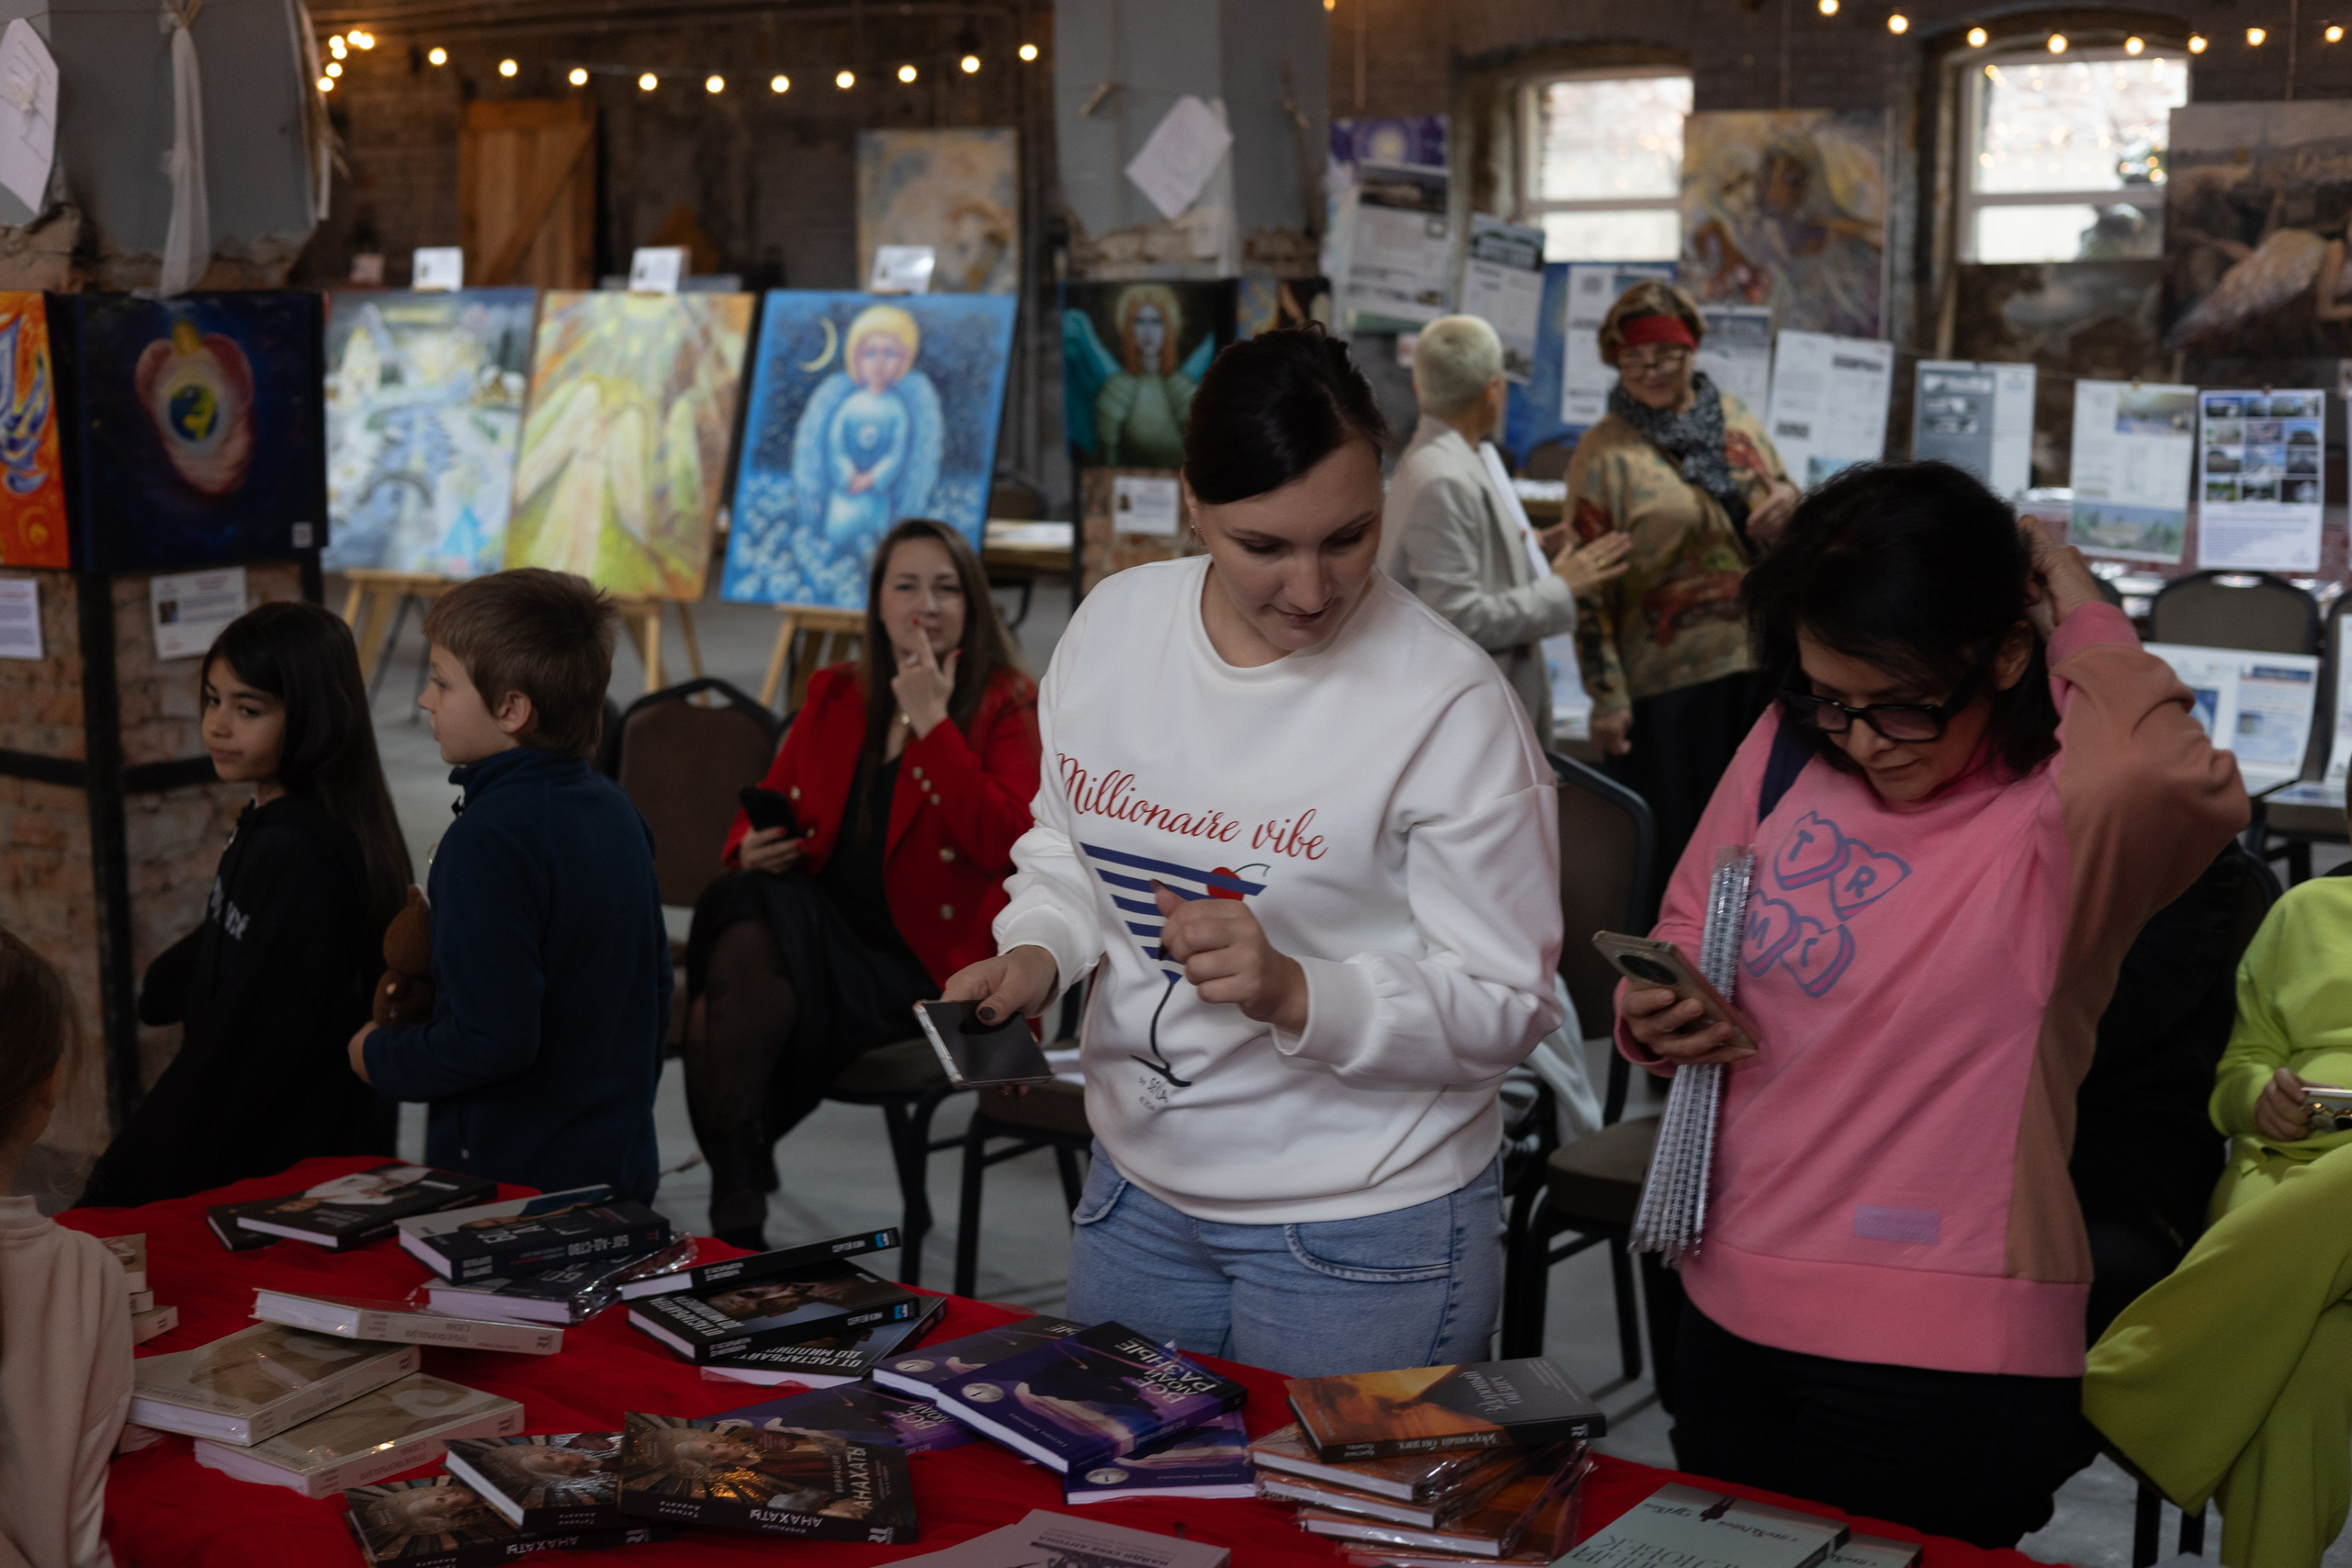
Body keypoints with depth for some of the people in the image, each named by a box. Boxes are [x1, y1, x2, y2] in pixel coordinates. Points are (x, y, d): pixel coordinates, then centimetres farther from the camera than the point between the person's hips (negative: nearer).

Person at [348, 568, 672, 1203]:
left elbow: (491, 1040, -25)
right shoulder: (614, 809, 6)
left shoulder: (487, 840, -21)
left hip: (513, 1180, -8)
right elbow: (654, 989, 15)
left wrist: (378, 1056, -8)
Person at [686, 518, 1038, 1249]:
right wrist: (751, 847, -2)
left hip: (922, 965, -4)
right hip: (817, 927, 5)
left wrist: (932, 721, -13)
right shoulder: (833, 695, 17)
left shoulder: (1007, 707, 2)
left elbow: (1003, 843, -15)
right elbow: (770, 805, 23)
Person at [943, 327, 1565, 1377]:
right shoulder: (1113, 624, -3)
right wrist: (1034, 954, -7)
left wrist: (1294, 993, -29)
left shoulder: (1449, 703, -19)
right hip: (1137, 1188, 5)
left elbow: (1504, 1005, -16)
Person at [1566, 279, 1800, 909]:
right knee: (1674, 849, 1)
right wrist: (1607, 697, -11)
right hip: (1666, 684, -5)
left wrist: (1789, 502, -5)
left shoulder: (1735, 419, 9)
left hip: (1757, 666, 5)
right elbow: (1591, 585, -7)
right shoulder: (1604, 453, -5)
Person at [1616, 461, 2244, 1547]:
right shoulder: (1789, 751, 0)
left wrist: (2085, 622, -21)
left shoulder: (2064, 803, -16)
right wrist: (1655, 1012, -7)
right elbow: (1691, 922, 16)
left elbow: (2175, 781, -41)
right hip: (1730, 1322, 6)